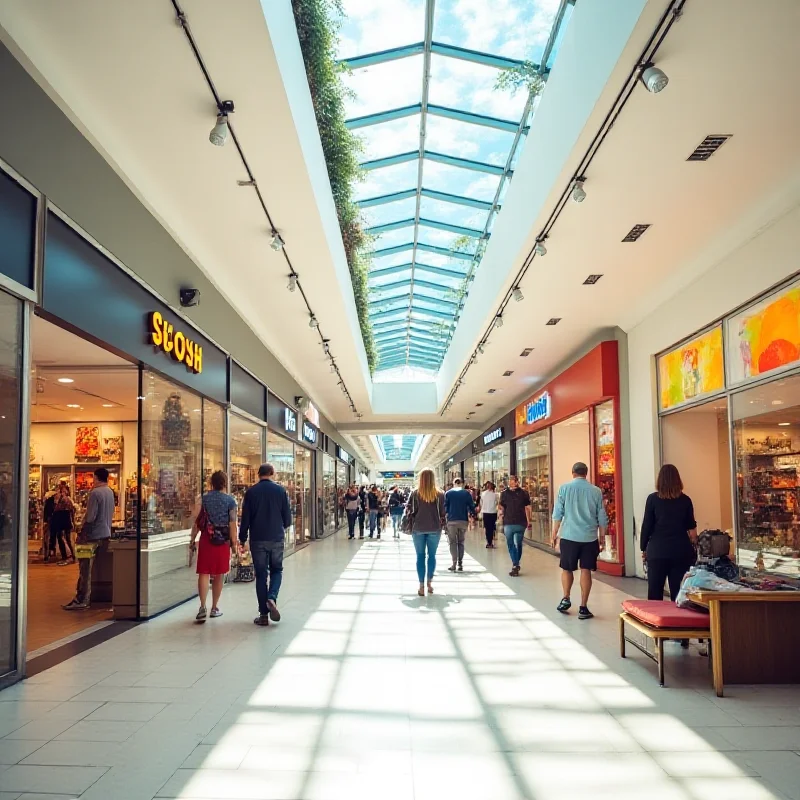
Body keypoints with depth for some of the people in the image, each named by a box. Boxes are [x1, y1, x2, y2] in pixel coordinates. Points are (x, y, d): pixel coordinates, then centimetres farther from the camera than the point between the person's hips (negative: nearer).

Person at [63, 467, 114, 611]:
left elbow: (90, 517, -19)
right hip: (106, 534, 8)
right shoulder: (110, 492, 10)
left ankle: (81, 600, -3)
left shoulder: (95, 493, -16)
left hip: (94, 535, -8)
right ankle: (83, 597, 19)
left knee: (85, 568, -4)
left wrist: (82, 534, -13)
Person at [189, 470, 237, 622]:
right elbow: (232, 523, -4)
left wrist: (192, 540, 6)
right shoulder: (230, 500, 0)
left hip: (206, 539, 0)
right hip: (223, 540, 0)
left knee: (204, 573, 1)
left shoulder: (203, 499, 3)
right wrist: (234, 543, 1)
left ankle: (203, 607, -14)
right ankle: (214, 608, 21)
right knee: (219, 575, 11)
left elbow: (196, 521, -1)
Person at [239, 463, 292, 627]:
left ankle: (264, 614, 7)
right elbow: (287, 517, 1)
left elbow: (245, 518, -3)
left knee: (261, 574, 7)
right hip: (277, 538, 0)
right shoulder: (280, 490, -2)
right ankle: (272, 598, -10)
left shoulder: (251, 492, -2)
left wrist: (242, 539, 6)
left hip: (258, 539, 0)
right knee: (277, 570, 16)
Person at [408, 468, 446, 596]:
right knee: (432, 555, 13)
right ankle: (429, 583, 17)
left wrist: (411, 526, 10)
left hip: (418, 528, 0)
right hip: (434, 528, 1)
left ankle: (421, 587, 1)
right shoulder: (439, 494, -2)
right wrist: (441, 526, 13)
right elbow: (442, 513, 1)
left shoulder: (415, 493, -3)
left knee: (420, 556, 4)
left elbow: (410, 510, -3)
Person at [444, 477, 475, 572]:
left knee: (453, 542, 3)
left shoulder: (448, 493, 1)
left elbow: (445, 505, -1)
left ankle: (454, 564, -7)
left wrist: (446, 514, 11)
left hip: (452, 520, -2)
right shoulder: (467, 493, 5)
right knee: (461, 542, 11)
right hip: (464, 521, 2)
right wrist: (471, 515, 13)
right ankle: (460, 564, 7)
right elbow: (471, 506, 2)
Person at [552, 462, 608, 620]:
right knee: (586, 571, 4)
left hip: (569, 536, -1)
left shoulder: (565, 488, -2)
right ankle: (583, 608, 6)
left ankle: (566, 599, 15)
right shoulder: (596, 491, 2)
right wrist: (602, 537, 16)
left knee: (567, 569, 17)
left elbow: (557, 514, -3)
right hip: (590, 537, 1)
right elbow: (602, 518, 5)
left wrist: (554, 534, 4)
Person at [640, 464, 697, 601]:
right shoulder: (685, 500, 3)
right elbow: (691, 527, 11)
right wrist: (692, 544, 28)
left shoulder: (653, 499, -3)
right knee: (678, 591, 6)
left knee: (655, 592, 3)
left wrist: (644, 548, 8)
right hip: (681, 550, 2)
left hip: (658, 550, -2)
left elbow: (646, 525, -1)